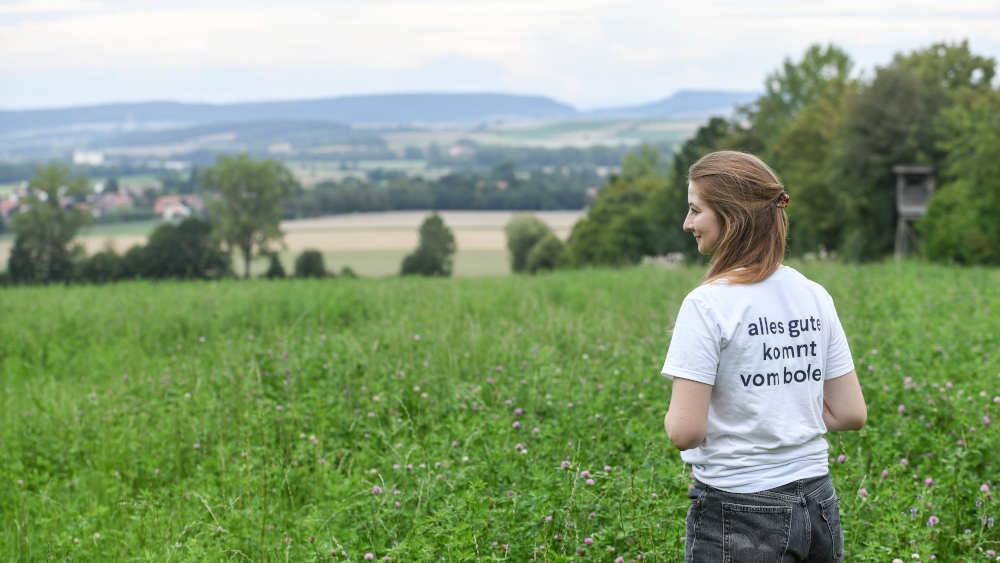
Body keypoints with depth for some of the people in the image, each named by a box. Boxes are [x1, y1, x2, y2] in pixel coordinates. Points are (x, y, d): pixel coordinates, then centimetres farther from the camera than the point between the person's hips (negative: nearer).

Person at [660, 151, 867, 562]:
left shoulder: (707, 304, -15)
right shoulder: (814, 297, 4)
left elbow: (685, 431, -18)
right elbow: (851, 414, 6)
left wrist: (673, 418, 3)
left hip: (738, 514, -6)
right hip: (818, 506, 6)